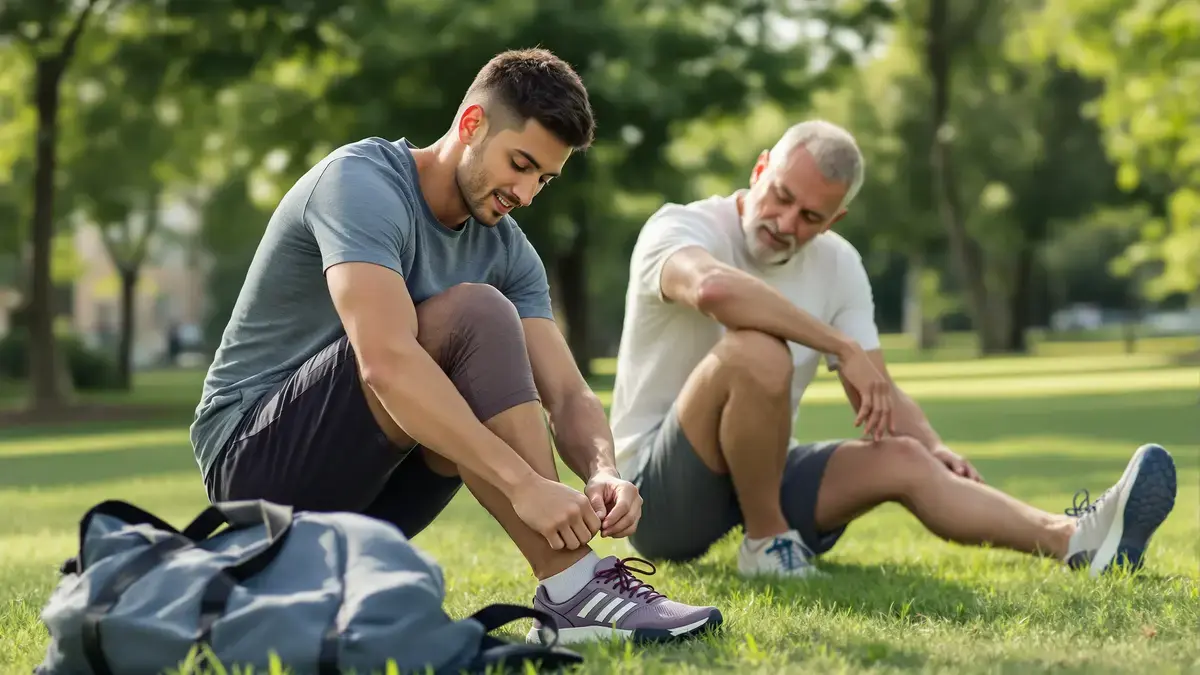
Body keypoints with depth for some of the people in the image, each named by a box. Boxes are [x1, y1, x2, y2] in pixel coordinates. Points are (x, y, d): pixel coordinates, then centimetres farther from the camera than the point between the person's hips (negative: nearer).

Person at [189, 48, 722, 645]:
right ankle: (573, 591, -27)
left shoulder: (504, 251, 6)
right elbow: (386, 362, -33)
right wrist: (525, 483, -38)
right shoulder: (362, 182, -18)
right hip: (253, 455, -8)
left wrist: (604, 474, -26)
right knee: (472, 315, -23)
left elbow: (568, 397, -2)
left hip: (351, 494, 8)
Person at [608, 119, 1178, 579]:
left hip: (754, 476, 6)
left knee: (901, 459, -14)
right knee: (758, 352, -30)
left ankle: (1072, 539, -24)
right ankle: (765, 541, -16)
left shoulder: (837, 265, 6)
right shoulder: (678, 228, -14)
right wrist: (844, 347, -33)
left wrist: (934, 445, -15)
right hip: (656, 493, -6)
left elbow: (880, 395, 7)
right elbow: (713, 288, -40)